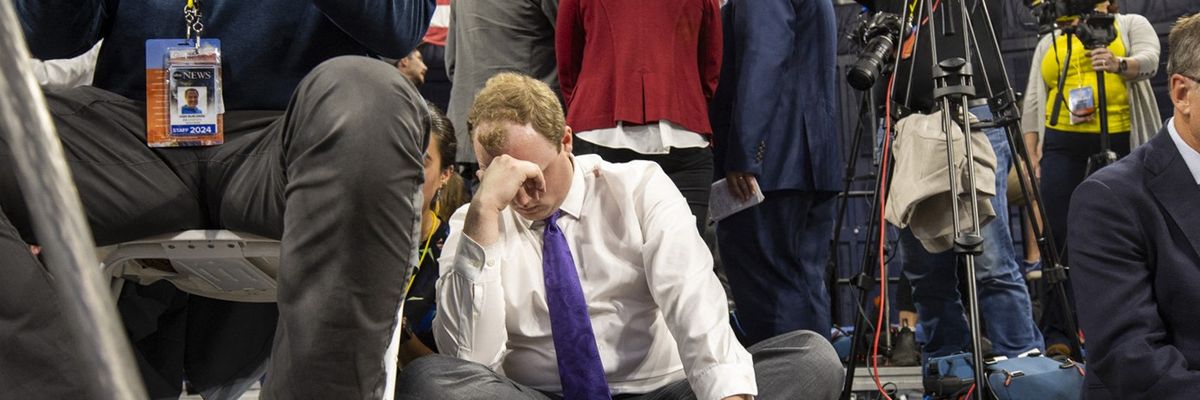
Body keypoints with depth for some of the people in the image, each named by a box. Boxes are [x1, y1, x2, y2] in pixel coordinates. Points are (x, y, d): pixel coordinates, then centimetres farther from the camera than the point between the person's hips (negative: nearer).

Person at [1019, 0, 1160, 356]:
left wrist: (1120, 64, -28)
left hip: (1120, 143, -2)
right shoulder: (1050, 42, 21)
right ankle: (1057, 335, -7)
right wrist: (1032, 157, 5)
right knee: (1058, 237, -7)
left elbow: (1148, 60, -6)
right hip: (1063, 146, 2)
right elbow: (1033, 103, 17)